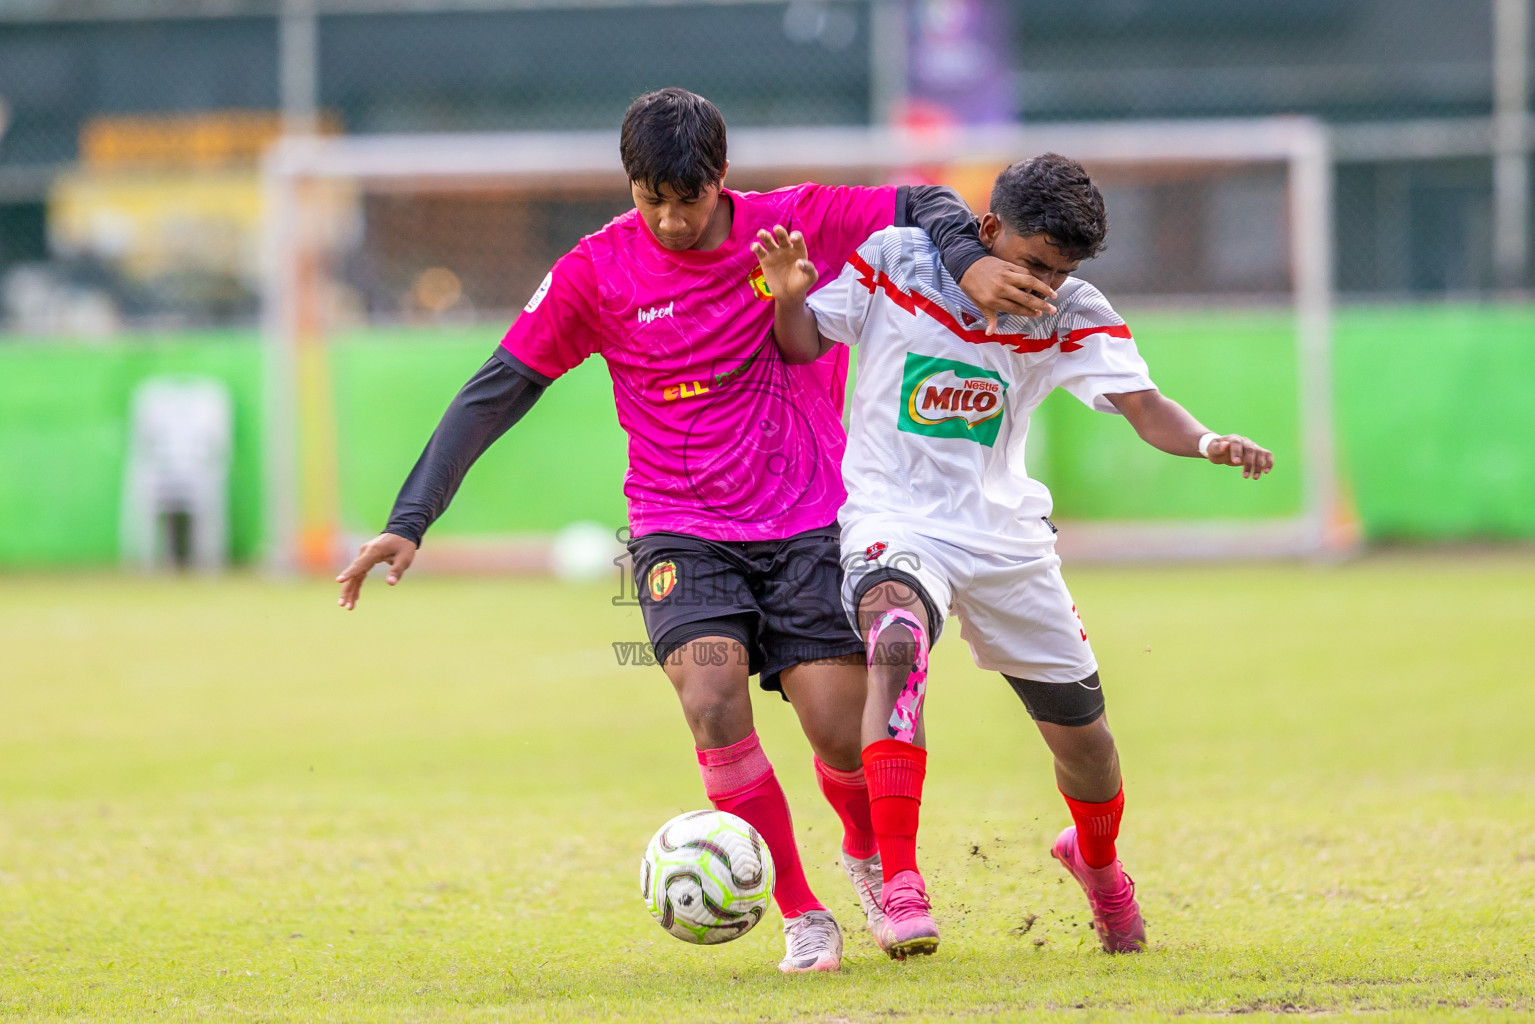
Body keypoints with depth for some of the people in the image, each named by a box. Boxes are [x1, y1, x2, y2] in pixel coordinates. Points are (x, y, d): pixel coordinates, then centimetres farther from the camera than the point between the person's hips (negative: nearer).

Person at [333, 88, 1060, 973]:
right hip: (681, 531, 0)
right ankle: (803, 917, -10)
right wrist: (410, 523, -6)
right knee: (713, 698, -25)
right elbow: (496, 394, -2)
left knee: (843, 735, -7)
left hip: (807, 524, 1)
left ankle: (870, 854, 29)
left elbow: (923, 207, 5)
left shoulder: (794, 225, -4)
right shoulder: (597, 272, -5)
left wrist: (971, 261, -19)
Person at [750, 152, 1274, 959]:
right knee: (897, 640, -37)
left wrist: (1208, 443, -37)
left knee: (1081, 734, 9)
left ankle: (1095, 860, 46)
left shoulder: (1071, 314, -7)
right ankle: (899, 890, -39)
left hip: (1004, 531, 3)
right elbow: (803, 346, 0)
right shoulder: (892, 262, -10)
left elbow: (1143, 407, -17)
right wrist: (790, 294, -23)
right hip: (894, 520, -3)